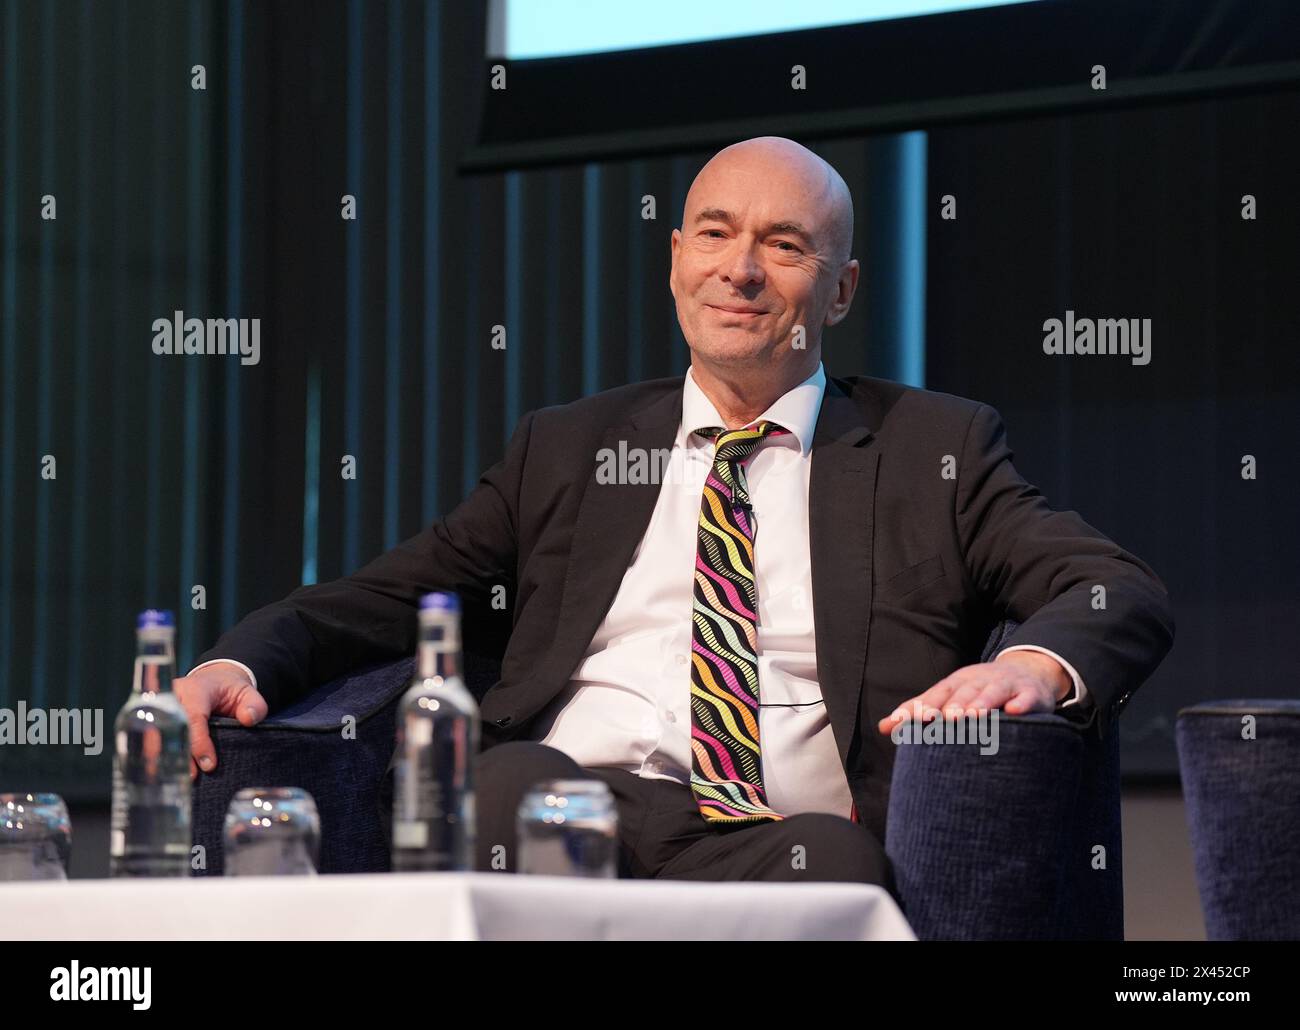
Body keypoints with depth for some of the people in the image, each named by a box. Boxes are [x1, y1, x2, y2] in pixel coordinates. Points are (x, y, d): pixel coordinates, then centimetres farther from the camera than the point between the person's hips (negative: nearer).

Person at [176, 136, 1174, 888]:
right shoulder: (566, 449, 27)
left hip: (801, 838, -1)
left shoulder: (936, 448, 19)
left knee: (826, 860, -39)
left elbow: (1129, 595, 7)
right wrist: (238, 664, -3)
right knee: (511, 779, -35)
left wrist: (1037, 662, -18)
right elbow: (380, 599, 21)